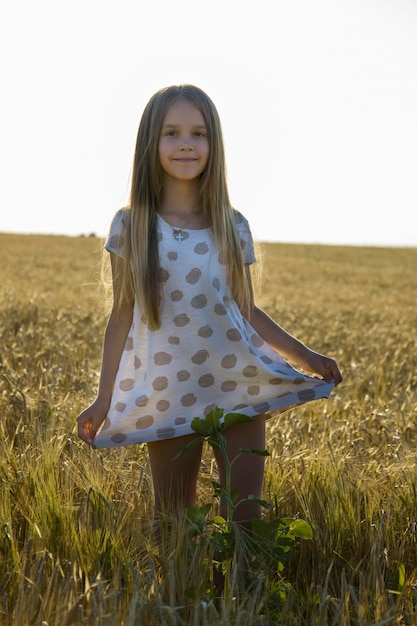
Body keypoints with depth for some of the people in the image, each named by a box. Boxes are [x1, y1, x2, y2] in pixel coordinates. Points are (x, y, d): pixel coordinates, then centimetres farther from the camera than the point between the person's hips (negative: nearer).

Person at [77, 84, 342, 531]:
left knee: (246, 519, 2)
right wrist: (104, 400, 2)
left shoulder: (232, 227, 3)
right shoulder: (130, 227, -1)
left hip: (239, 391, 1)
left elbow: (247, 311, 9)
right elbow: (122, 317, 3)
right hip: (167, 398, -1)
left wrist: (305, 357, 3)